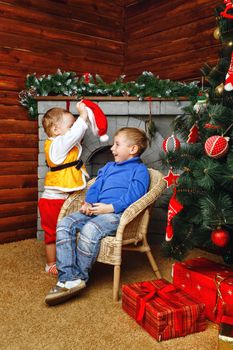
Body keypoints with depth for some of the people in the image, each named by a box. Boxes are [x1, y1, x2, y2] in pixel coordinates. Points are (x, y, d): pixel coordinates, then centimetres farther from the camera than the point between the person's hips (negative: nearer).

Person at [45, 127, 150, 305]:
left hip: (117, 214, -8)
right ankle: (68, 277, -21)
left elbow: (133, 196, -10)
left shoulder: (140, 170, 4)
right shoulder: (108, 167, 29)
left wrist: (110, 207, -20)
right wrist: (88, 203, 1)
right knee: (65, 224, -15)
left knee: (90, 229, -35)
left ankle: (79, 277, -16)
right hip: (95, 210, 8)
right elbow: (95, 187, 21)